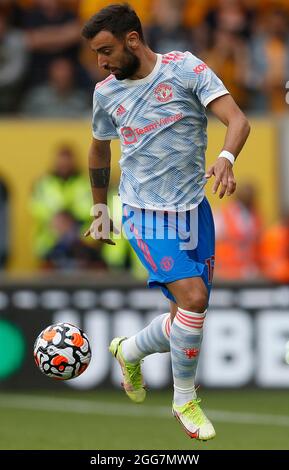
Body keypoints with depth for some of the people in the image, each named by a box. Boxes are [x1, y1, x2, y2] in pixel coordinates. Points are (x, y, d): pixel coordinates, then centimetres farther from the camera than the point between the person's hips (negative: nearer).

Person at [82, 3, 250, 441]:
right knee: (193, 298, -22)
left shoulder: (185, 69, -8)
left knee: (189, 320, 5)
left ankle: (130, 351, 37)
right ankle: (185, 401, -4)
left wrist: (226, 157, -37)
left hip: (194, 209, 1)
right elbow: (99, 150, 21)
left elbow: (237, 119, -17)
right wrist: (100, 208, 24)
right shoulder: (106, 93, 2)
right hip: (145, 213, -1)